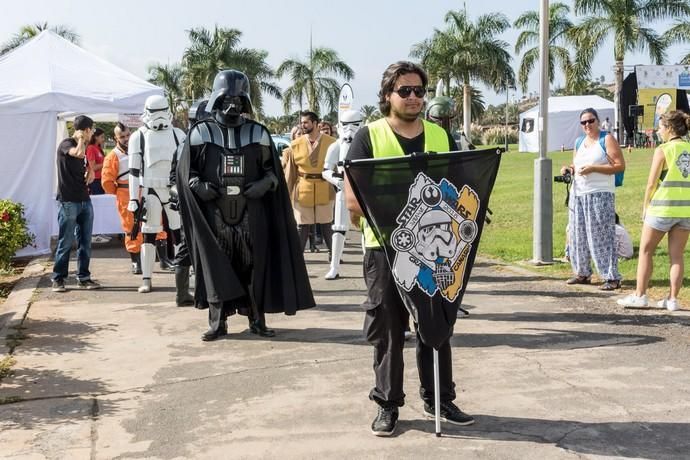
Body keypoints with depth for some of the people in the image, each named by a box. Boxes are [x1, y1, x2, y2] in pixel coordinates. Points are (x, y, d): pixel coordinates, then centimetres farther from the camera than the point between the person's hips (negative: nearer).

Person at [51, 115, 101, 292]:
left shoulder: (82, 146, 15)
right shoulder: (66, 144, -8)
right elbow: (79, 153, -29)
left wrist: (90, 171, 9)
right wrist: (81, 139, -10)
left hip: (85, 201, 8)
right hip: (69, 202, -7)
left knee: (85, 242, 7)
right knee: (65, 243, -4)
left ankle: (83, 278, 13)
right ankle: (58, 279, 5)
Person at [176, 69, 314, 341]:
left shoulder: (258, 133, 8)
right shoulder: (201, 132, 5)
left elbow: (273, 170, 13)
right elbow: (185, 170, 8)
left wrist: (264, 184, -7)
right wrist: (198, 185, -10)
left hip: (250, 213, 1)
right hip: (214, 214, -1)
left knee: (254, 265, 2)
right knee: (216, 266, 1)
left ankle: (257, 319, 12)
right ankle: (217, 321, 9)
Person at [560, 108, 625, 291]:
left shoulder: (607, 139, -4)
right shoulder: (579, 142, 16)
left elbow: (620, 166, -11)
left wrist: (593, 168, -18)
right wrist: (569, 169, 3)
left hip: (600, 194, -7)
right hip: (578, 194, 7)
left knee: (601, 235, -9)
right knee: (578, 235, 9)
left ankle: (612, 277, -6)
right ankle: (582, 273, 20)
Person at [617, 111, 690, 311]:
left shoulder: (663, 150, -9)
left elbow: (652, 182, -8)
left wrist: (645, 205, 4)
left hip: (663, 207, -5)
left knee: (646, 251, 8)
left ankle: (640, 295, 9)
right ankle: (672, 299, 9)